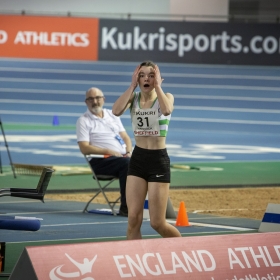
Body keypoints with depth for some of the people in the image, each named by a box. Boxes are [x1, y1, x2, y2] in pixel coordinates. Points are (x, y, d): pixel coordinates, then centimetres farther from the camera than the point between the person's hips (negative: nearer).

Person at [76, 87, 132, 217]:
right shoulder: (83, 121, 4)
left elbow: (125, 137, 22)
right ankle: (125, 208, -31)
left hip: (122, 156, 5)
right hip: (101, 161, -5)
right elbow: (84, 149, -6)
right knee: (127, 163, -34)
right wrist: (108, 151, -14)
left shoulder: (112, 115, 21)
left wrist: (128, 152, 0)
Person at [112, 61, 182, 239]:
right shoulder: (133, 98, 4)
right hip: (137, 159, 3)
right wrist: (132, 86, -12)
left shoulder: (166, 97, -4)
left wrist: (157, 86, -20)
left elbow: (166, 110, -30)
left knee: (157, 223, -2)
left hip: (159, 159, -3)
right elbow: (117, 111, -18)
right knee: (133, 219, -7)